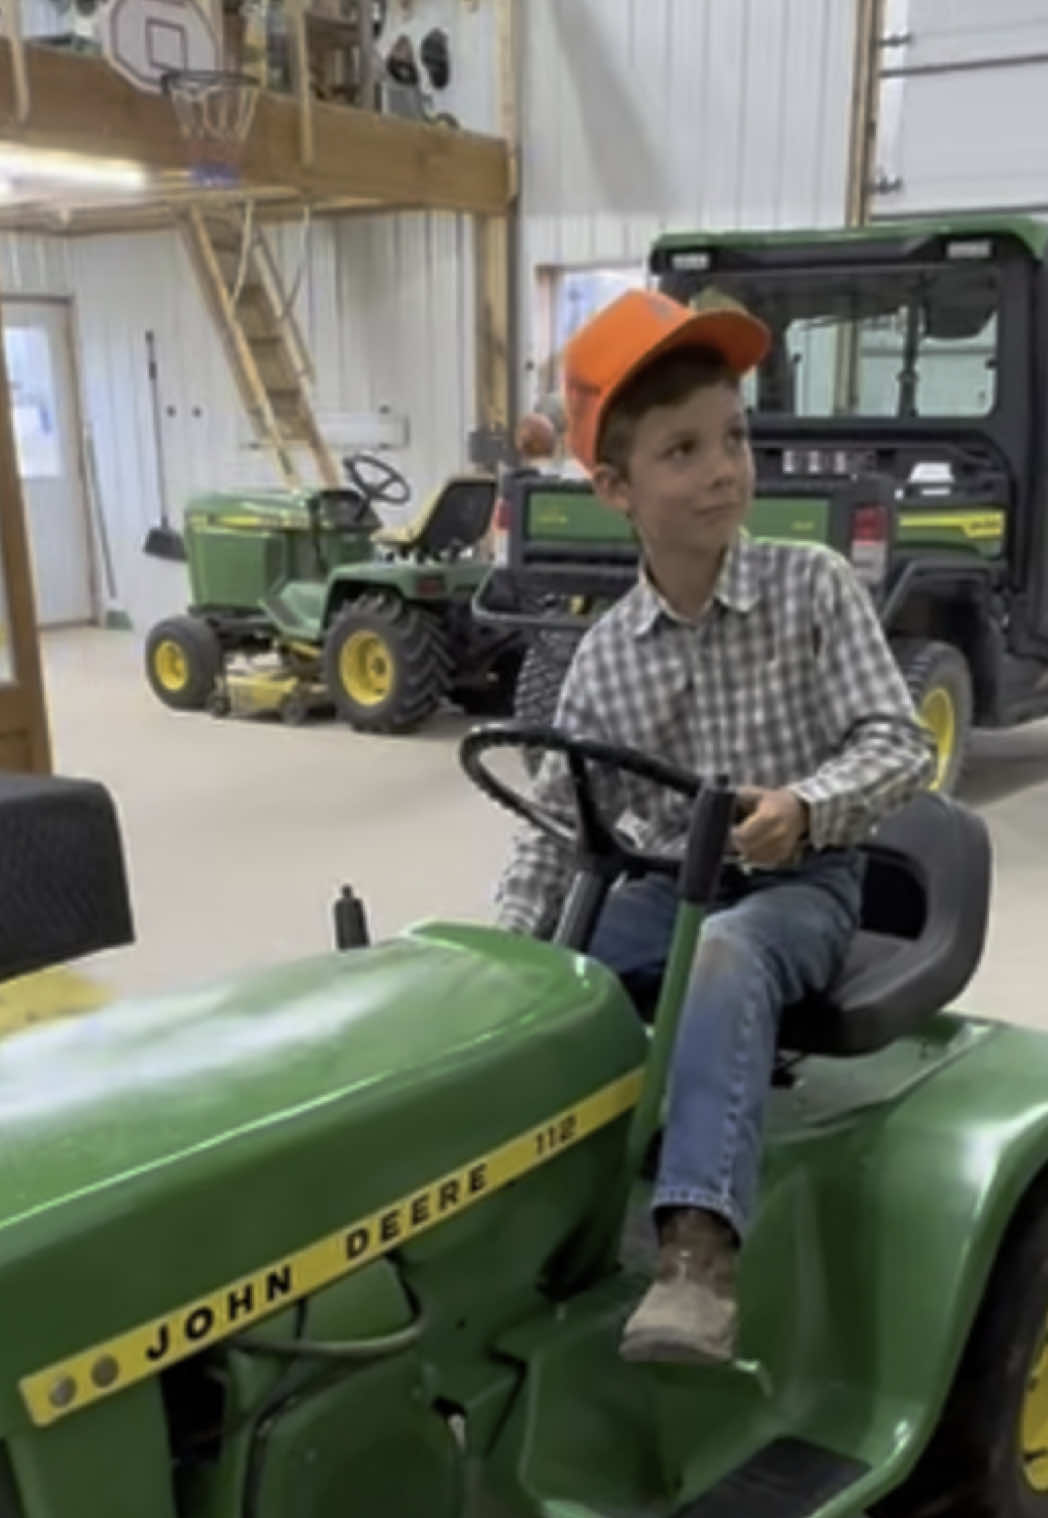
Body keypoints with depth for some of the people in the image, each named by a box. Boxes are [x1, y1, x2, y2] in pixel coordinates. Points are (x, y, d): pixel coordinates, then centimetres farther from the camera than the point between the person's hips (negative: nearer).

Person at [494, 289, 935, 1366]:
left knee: (724, 958, -37)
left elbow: (899, 743, -12)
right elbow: (557, 824, 3)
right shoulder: (605, 656, -2)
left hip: (801, 883, -4)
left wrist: (806, 805, -32)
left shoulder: (812, 588, -9)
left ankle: (698, 1248, -46)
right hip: (668, 884, 4)